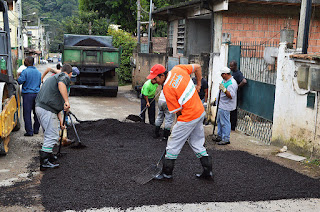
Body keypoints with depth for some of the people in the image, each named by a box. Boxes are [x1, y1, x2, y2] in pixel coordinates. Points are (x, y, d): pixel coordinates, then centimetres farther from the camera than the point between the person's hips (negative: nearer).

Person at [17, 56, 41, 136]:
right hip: (37, 94, 6)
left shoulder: (25, 72, -12)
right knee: (36, 112, 13)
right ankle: (36, 130, 21)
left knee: (27, 113, -1)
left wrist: (18, 76, 7)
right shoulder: (38, 72, 8)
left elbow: (20, 81, -12)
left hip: (27, 94, -6)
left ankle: (29, 131, -2)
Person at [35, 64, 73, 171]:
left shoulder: (53, 77, 29)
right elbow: (61, 84, -29)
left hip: (39, 107, 10)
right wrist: (66, 101, -32)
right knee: (52, 136, -5)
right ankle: (44, 162, -5)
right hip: (47, 110, -10)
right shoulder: (65, 77, -1)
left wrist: (60, 119, 26)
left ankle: (48, 155, 37)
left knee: (49, 133, 24)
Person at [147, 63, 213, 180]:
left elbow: (178, 111, -14)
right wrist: (198, 84, 14)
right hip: (201, 112, 8)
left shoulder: (167, 89, -19)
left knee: (173, 145, 7)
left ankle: (166, 173, 19)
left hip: (188, 118, -8)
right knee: (198, 144, 20)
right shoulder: (178, 69, -2)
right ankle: (208, 171, 25)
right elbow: (198, 67, 8)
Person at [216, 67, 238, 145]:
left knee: (225, 122, -6)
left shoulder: (232, 83, -21)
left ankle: (226, 139, 1)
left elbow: (231, 96, -29)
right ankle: (220, 136, 30)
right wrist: (217, 99, 30)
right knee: (219, 121, 18)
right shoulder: (224, 80, 10)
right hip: (221, 105, 10)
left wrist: (224, 90, -41)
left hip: (225, 107, -10)